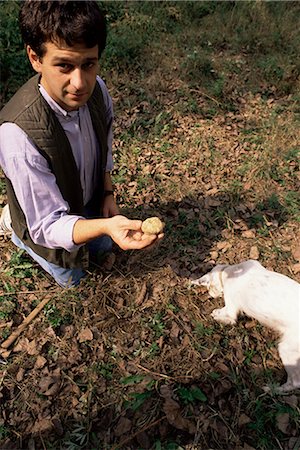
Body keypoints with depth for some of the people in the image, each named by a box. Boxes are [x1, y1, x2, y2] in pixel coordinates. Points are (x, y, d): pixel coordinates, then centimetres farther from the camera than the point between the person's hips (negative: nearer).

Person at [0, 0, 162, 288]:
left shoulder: (96, 89, -23)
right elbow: (49, 226, -36)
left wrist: (108, 194, -5)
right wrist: (106, 226, -54)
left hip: (91, 205, 5)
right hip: (49, 224, -4)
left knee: (102, 247, 31)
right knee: (72, 277, 22)